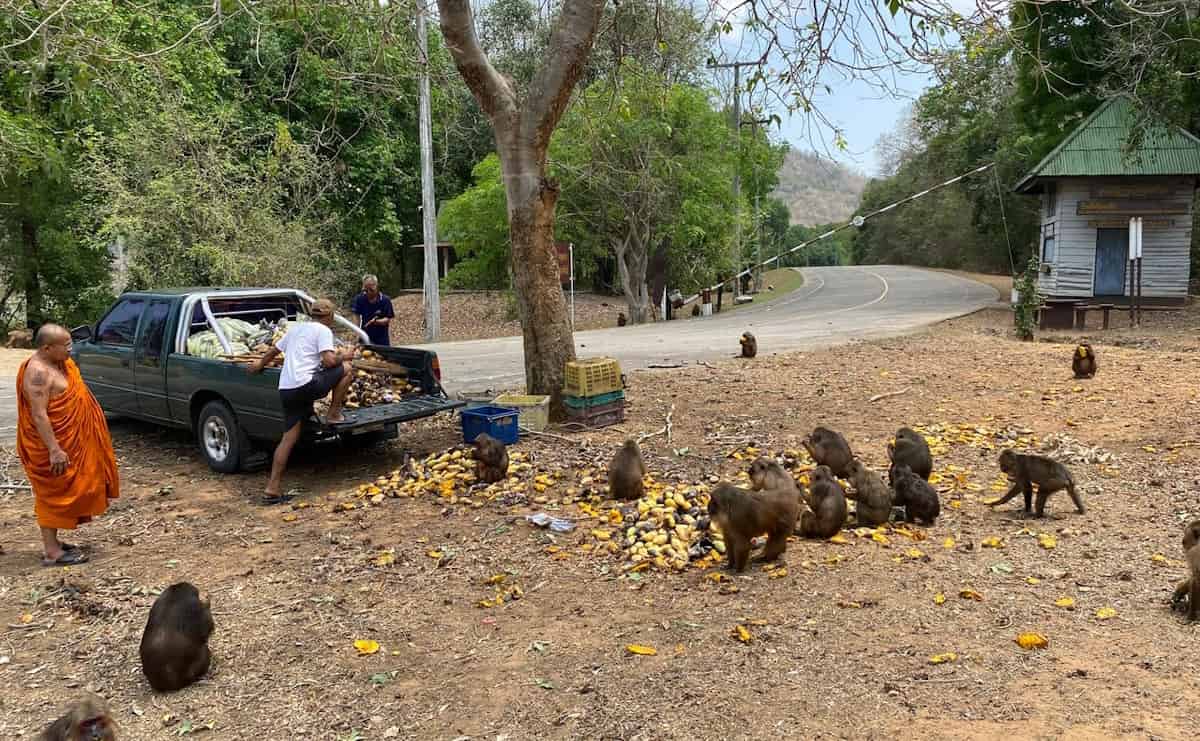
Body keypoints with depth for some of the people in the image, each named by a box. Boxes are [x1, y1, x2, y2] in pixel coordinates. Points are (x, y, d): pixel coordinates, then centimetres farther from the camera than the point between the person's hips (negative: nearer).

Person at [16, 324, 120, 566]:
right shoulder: (38, 372, -22)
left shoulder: (58, 363, 8)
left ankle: (52, 542, 26)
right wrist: (54, 450, -28)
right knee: (53, 494, -3)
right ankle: (51, 552, 5)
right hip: (52, 445, -10)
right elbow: (39, 415, -26)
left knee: (61, 493, 16)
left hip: (69, 441, 10)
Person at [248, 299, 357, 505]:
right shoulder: (323, 330, 1)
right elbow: (329, 361, -12)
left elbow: (274, 349, 38)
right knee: (345, 368, 7)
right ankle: (333, 414, 11)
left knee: (289, 438, 9)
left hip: (285, 389, 8)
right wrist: (344, 356, 9)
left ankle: (272, 489, 6)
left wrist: (260, 364, 56)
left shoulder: (295, 328, 24)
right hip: (305, 385, -7)